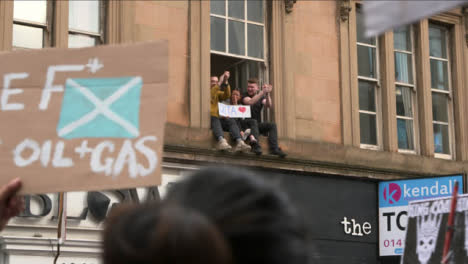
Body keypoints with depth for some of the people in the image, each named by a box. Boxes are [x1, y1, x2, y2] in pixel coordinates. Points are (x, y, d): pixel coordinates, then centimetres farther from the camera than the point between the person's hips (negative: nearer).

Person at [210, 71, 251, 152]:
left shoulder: (218, 93, 25)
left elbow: (227, 95, 2)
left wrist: (225, 82, -11)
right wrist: (219, 83, -15)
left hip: (217, 119, 5)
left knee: (231, 121, -23)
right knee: (215, 119, -36)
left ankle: (239, 142, -46)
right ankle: (221, 141, -63)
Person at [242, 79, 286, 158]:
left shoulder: (261, 97, 10)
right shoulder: (245, 96, -3)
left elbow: (268, 105, -11)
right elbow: (250, 102, -28)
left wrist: (267, 93, -27)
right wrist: (262, 92, -32)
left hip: (258, 124, 5)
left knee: (272, 125, -19)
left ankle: (274, 148, -31)